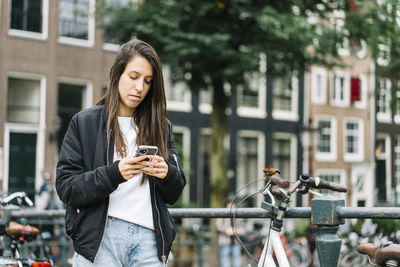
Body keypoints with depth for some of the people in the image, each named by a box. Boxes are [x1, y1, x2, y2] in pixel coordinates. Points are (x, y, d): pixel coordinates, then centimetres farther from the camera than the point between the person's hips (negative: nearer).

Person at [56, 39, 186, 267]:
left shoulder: (161, 127, 15)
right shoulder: (85, 122, 6)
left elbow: (174, 194, 13)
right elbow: (65, 187, -2)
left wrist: (167, 173, -10)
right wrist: (114, 174, -17)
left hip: (150, 238, 2)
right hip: (100, 238, -2)